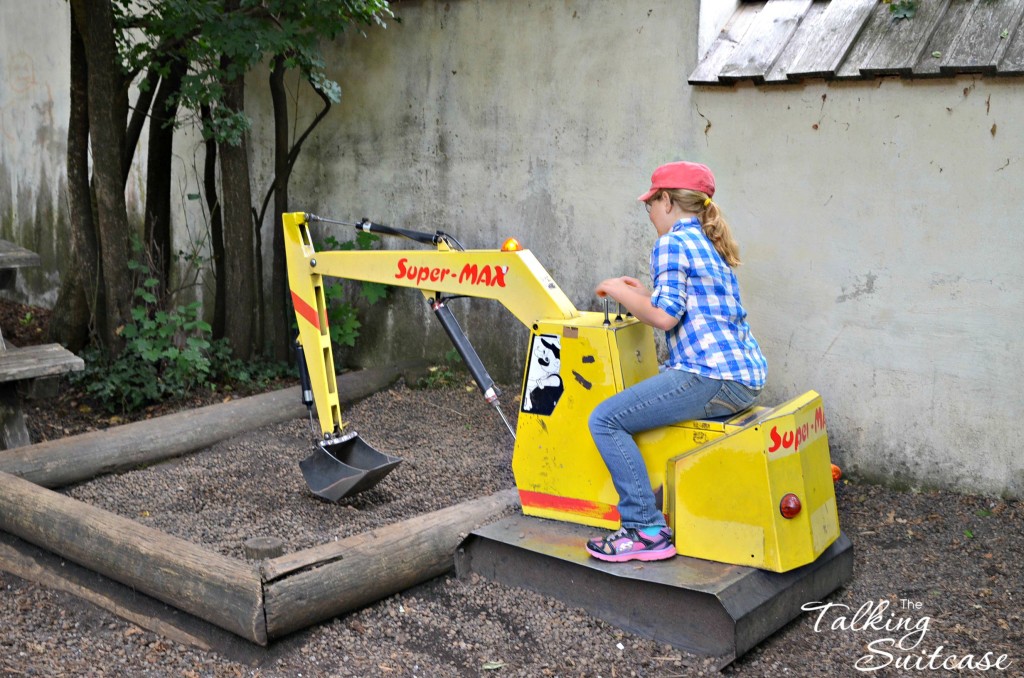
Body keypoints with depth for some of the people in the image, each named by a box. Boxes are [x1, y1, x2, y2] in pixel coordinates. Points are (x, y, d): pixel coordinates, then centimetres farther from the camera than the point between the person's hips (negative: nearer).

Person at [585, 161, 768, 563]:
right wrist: (643, 294, 21)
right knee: (638, 405, 31)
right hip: (746, 376, 11)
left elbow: (664, 316, -17)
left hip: (712, 375, -10)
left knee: (605, 420, -12)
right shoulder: (710, 244, 21)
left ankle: (646, 530, -13)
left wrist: (618, 292, -2)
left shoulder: (672, 243, -7)